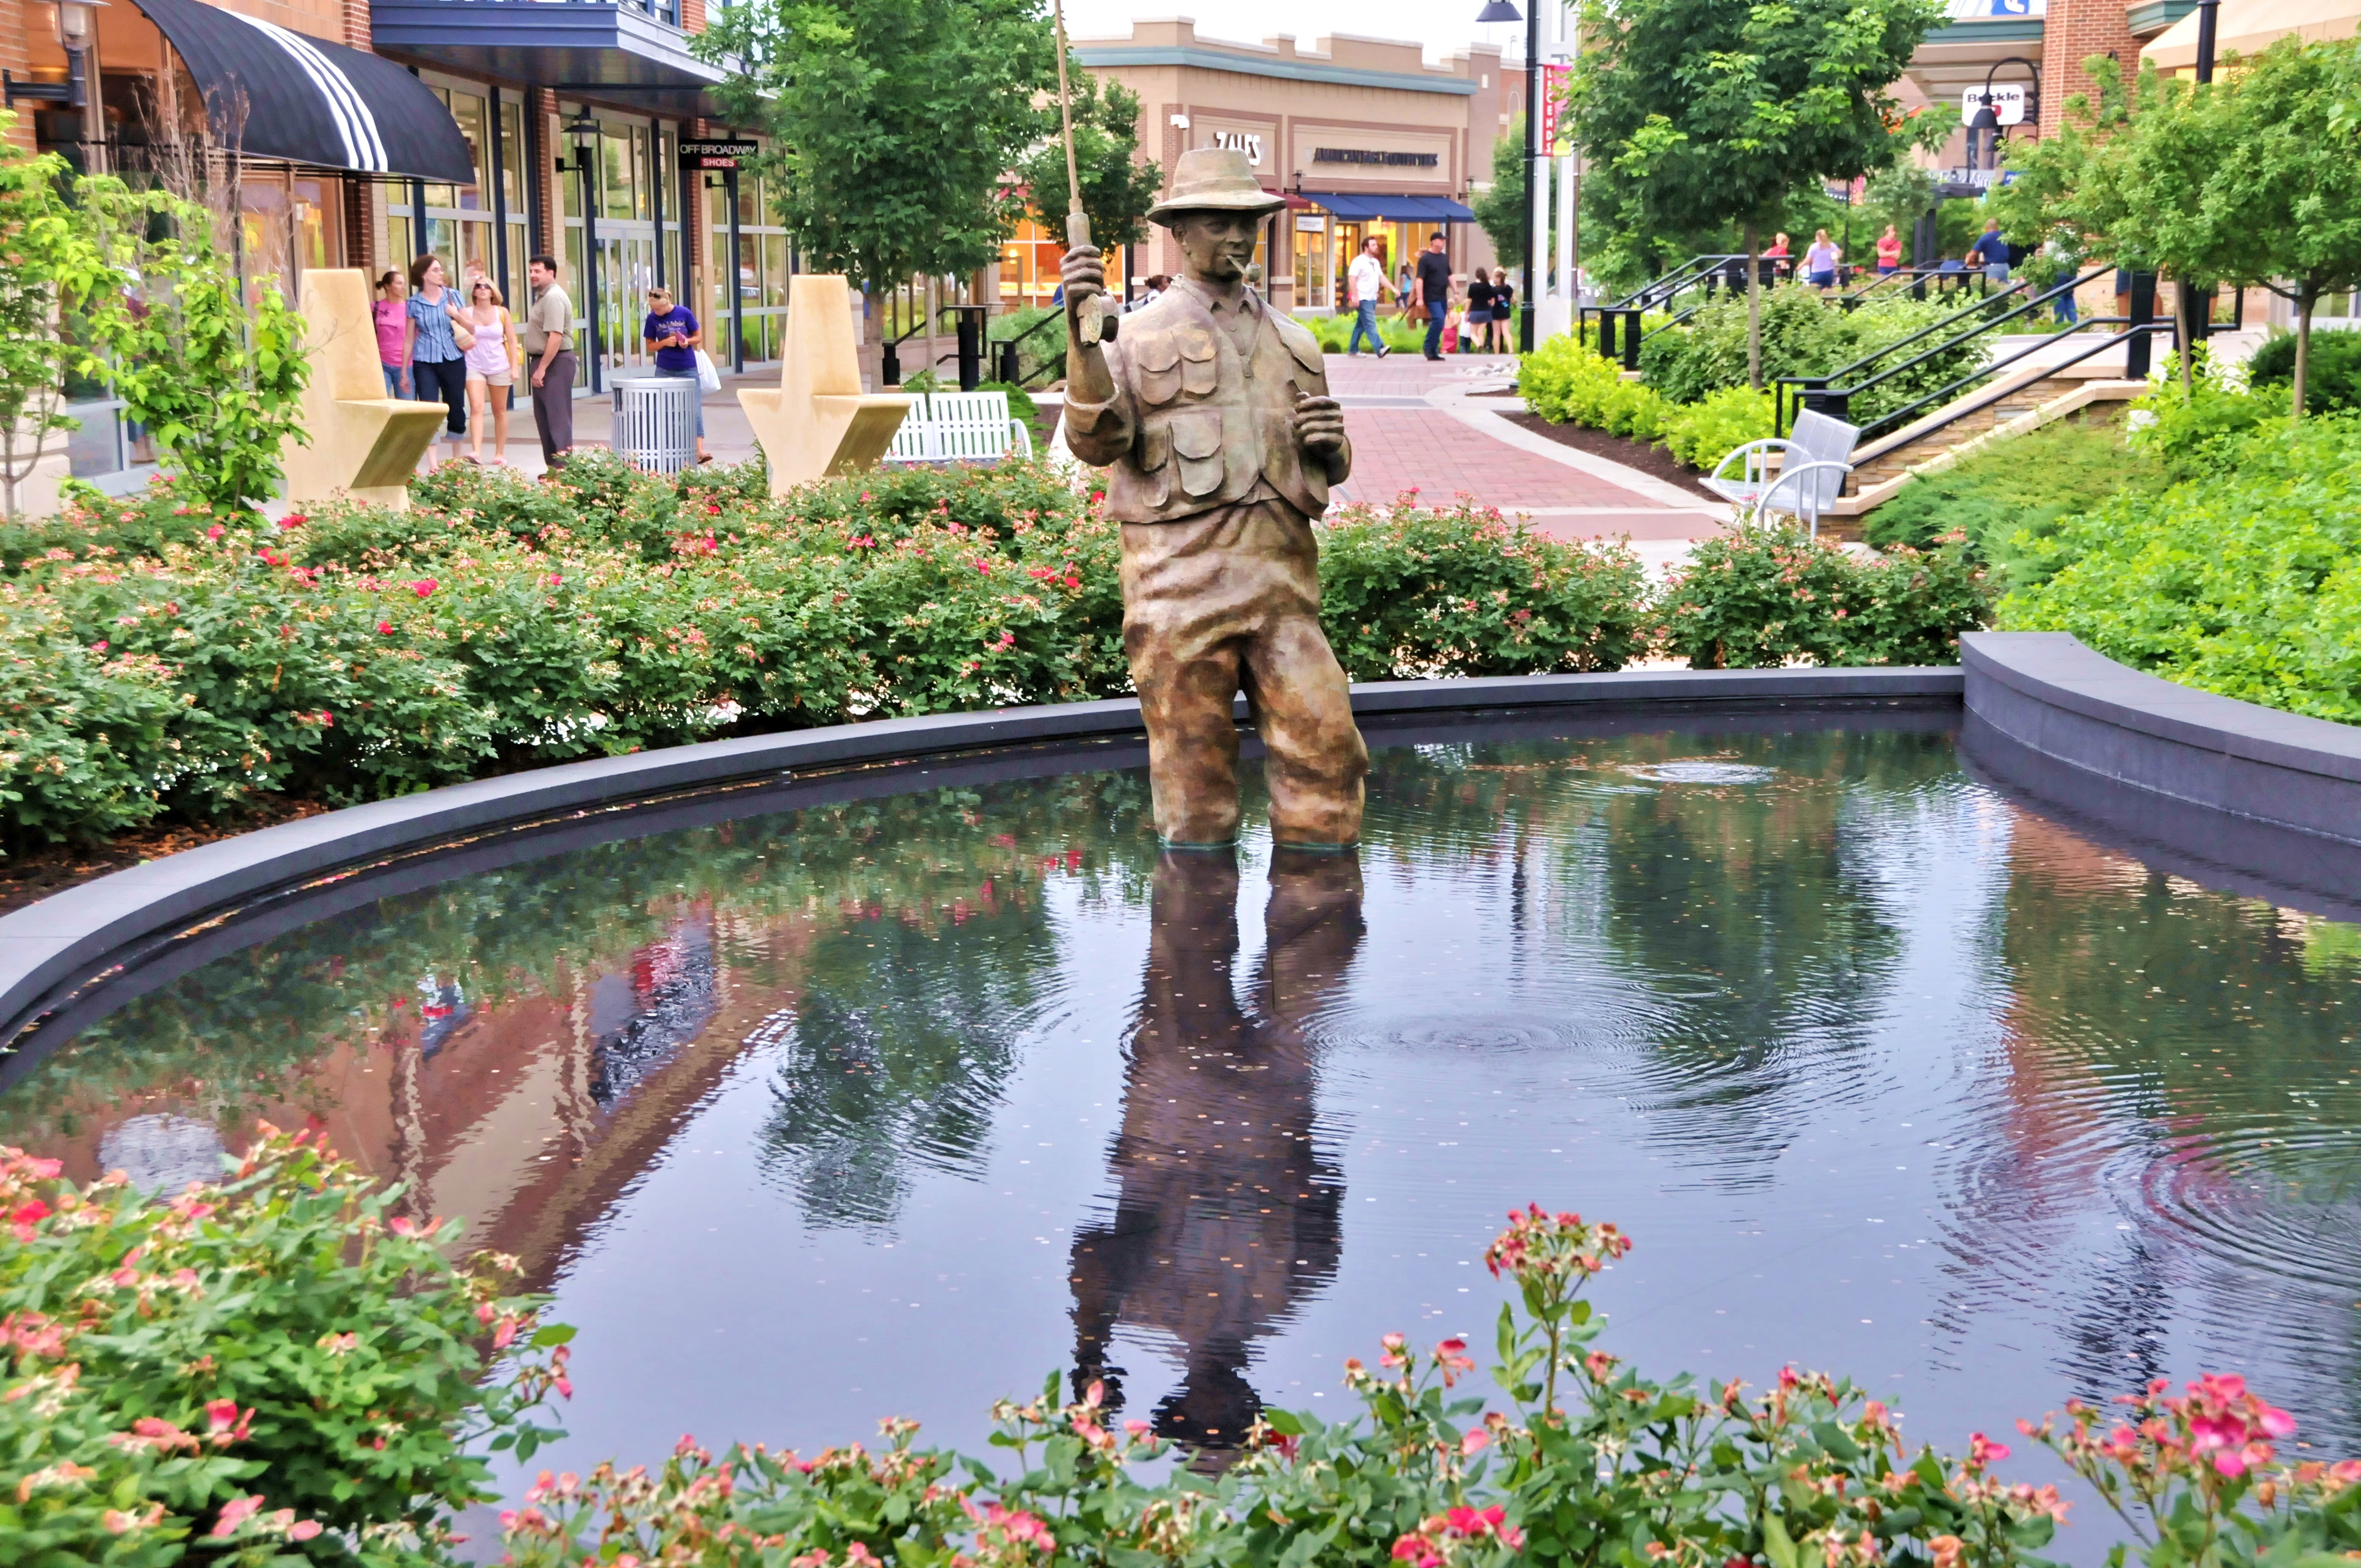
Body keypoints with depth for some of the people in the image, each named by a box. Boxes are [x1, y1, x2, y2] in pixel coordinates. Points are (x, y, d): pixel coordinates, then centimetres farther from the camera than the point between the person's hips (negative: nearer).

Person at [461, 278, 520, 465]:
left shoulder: (502, 312, 2)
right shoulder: (467, 313, 0)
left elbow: (512, 341, 3)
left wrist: (514, 367, -3)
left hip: (499, 367, 2)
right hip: (474, 367, -1)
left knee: (500, 411, 9)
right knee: (477, 408, -16)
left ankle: (500, 453, 18)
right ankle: (476, 452, -26)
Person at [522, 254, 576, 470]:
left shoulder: (553, 298, -17)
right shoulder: (542, 296, 17)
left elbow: (556, 336, -24)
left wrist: (542, 368, -23)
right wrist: (539, 366, 18)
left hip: (555, 363, -11)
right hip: (543, 362, 11)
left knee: (558, 416, -9)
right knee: (543, 416, 13)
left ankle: (563, 466, -9)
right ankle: (553, 466, 18)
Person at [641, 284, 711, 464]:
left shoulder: (684, 313, -6)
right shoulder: (652, 319, -2)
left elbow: (698, 337, 4)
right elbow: (650, 346, 4)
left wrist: (687, 341, -17)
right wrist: (665, 343, -14)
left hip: (688, 368, -1)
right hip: (665, 370, 1)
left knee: (694, 409, -8)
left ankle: (699, 450, -14)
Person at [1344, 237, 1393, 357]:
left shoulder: (1376, 262, 16)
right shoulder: (1359, 262, -10)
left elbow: (1382, 278, 19)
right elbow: (1352, 279, -15)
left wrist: (1393, 289, 8)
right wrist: (1355, 297, -21)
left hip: (1373, 298, 9)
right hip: (1363, 299, -8)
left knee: (1361, 325, 13)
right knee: (1370, 325, -14)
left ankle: (1353, 350, 20)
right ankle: (1380, 349, -23)